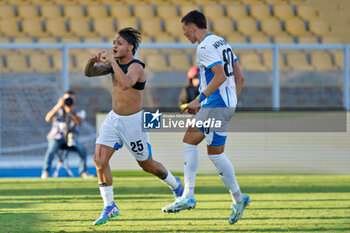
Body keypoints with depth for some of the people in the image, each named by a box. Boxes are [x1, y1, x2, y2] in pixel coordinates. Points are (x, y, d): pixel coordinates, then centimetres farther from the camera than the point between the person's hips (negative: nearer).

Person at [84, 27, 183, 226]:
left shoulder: (136, 67, -21)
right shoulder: (115, 64, 2)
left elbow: (126, 84, -42)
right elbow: (89, 73, 3)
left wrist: (112, 61, -40)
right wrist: (92, 61, -18)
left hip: (133, 121, -6)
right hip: (113, 119, 6)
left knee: (147, 165, 10)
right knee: (100, 160, -11)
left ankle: (176, 185, 39)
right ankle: (109, 207, -3)